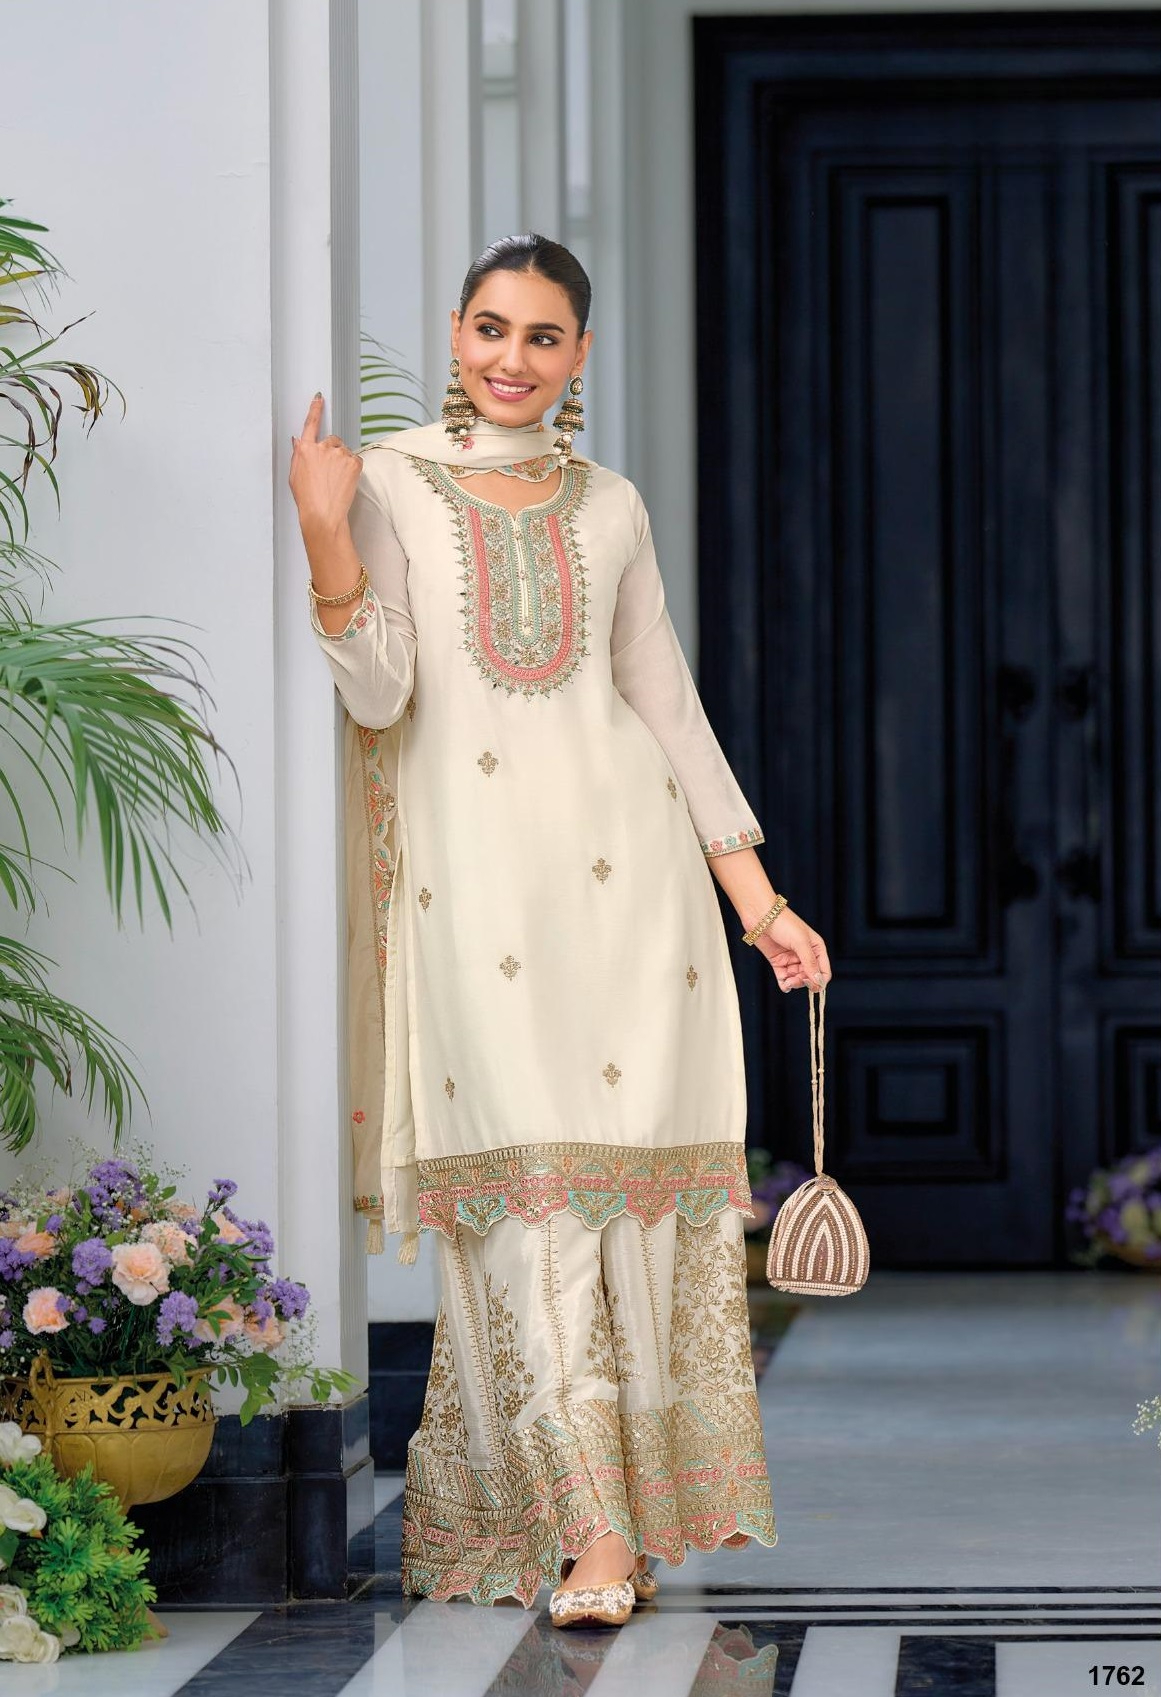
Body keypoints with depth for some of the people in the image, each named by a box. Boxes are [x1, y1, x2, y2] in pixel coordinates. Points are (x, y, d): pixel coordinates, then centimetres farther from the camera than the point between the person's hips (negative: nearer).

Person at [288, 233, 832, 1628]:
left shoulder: (609, 506, 16)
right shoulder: (389, 483, 6)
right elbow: (378, 696, -3)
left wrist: (757, 897, 14)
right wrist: (325, 541, -16)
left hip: (627, 852, 3)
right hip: (472, 865, -3)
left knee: (640, 1165, -4)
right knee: (529, 1174, -12)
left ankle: (643, 1499, 6)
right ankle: (591, 1530, -14)